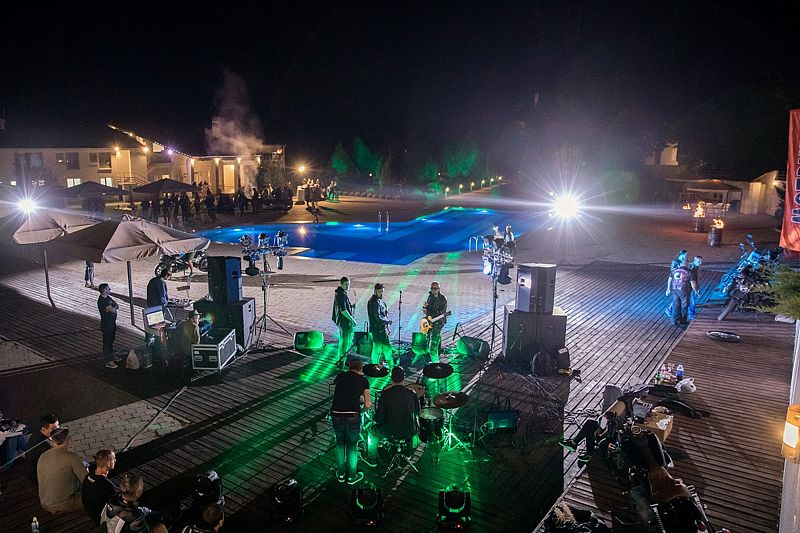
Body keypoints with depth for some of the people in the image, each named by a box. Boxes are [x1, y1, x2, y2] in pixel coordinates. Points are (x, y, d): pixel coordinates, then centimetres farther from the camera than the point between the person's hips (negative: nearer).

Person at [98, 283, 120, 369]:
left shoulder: (108, 298, 7)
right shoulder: (102, 301, -23)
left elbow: (117, 306, 4)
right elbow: (113, 310, -29)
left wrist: (112, 307, -15)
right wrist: (114, 307, -8)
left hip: (112, 323, 9)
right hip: (107, 325, -9)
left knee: (111, 341, 21)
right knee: (107, 342, -1)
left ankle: (111, 357, 35)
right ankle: (108, 362, 6)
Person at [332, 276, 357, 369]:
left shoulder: (338, 292, 12)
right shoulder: (342, 294, -19)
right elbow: (343, 310, -25)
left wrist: (351, 306, 9)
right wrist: (352, 319, -20)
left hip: (341, 320, 11)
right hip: (345, 321, -11)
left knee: (342, 340, 20)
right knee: (346, 342, -7)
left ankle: (341, 359, 31)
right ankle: (342, 361, -5)